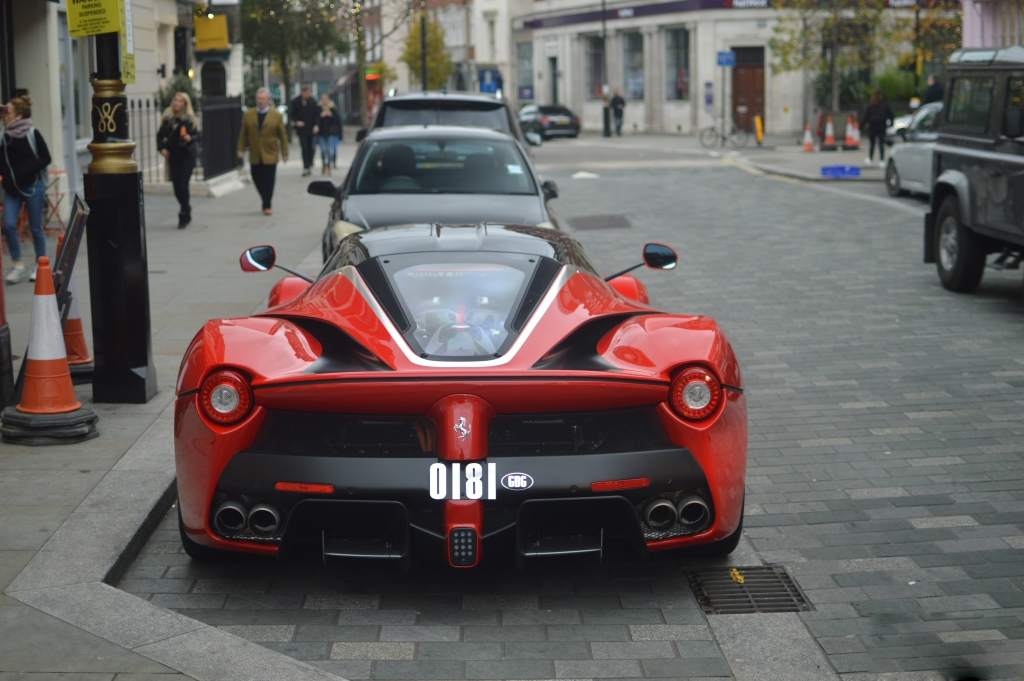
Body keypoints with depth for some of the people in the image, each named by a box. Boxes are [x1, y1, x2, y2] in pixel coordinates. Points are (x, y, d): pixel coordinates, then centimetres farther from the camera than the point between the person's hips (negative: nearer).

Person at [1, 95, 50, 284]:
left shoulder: (32, 134, -8)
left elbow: (45, 158, -6)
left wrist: (26, 172, -16)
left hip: (32, 186, -4)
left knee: (35, 227, 5)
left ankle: (40, 265, 19)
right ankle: (18, 264, 8)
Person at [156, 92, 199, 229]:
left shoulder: (190, 119, -3)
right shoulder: (167, 118, 4)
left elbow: (195, 135, -1)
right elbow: (160, 135, 9)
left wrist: (189, 138, -22)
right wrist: (162, 148, -5)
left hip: (187, 156, -3)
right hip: (173, 156, 3)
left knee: (183, 185, -10)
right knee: (176, 186, 5)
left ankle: (184, 216, -2)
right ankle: (186, 209, 26)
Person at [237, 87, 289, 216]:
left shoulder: (277, 116, 2)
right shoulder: (248, 115, 8)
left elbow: (283, 135, 3)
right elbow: (243, 134, 10)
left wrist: (284, 153, 1)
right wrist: (241, 149, 3)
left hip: (270, 155, -2)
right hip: (255, 156, 2)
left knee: (268, 181, -2)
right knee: (257, 180, 4)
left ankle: (267, 205, 6)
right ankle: (266, 202, 21)